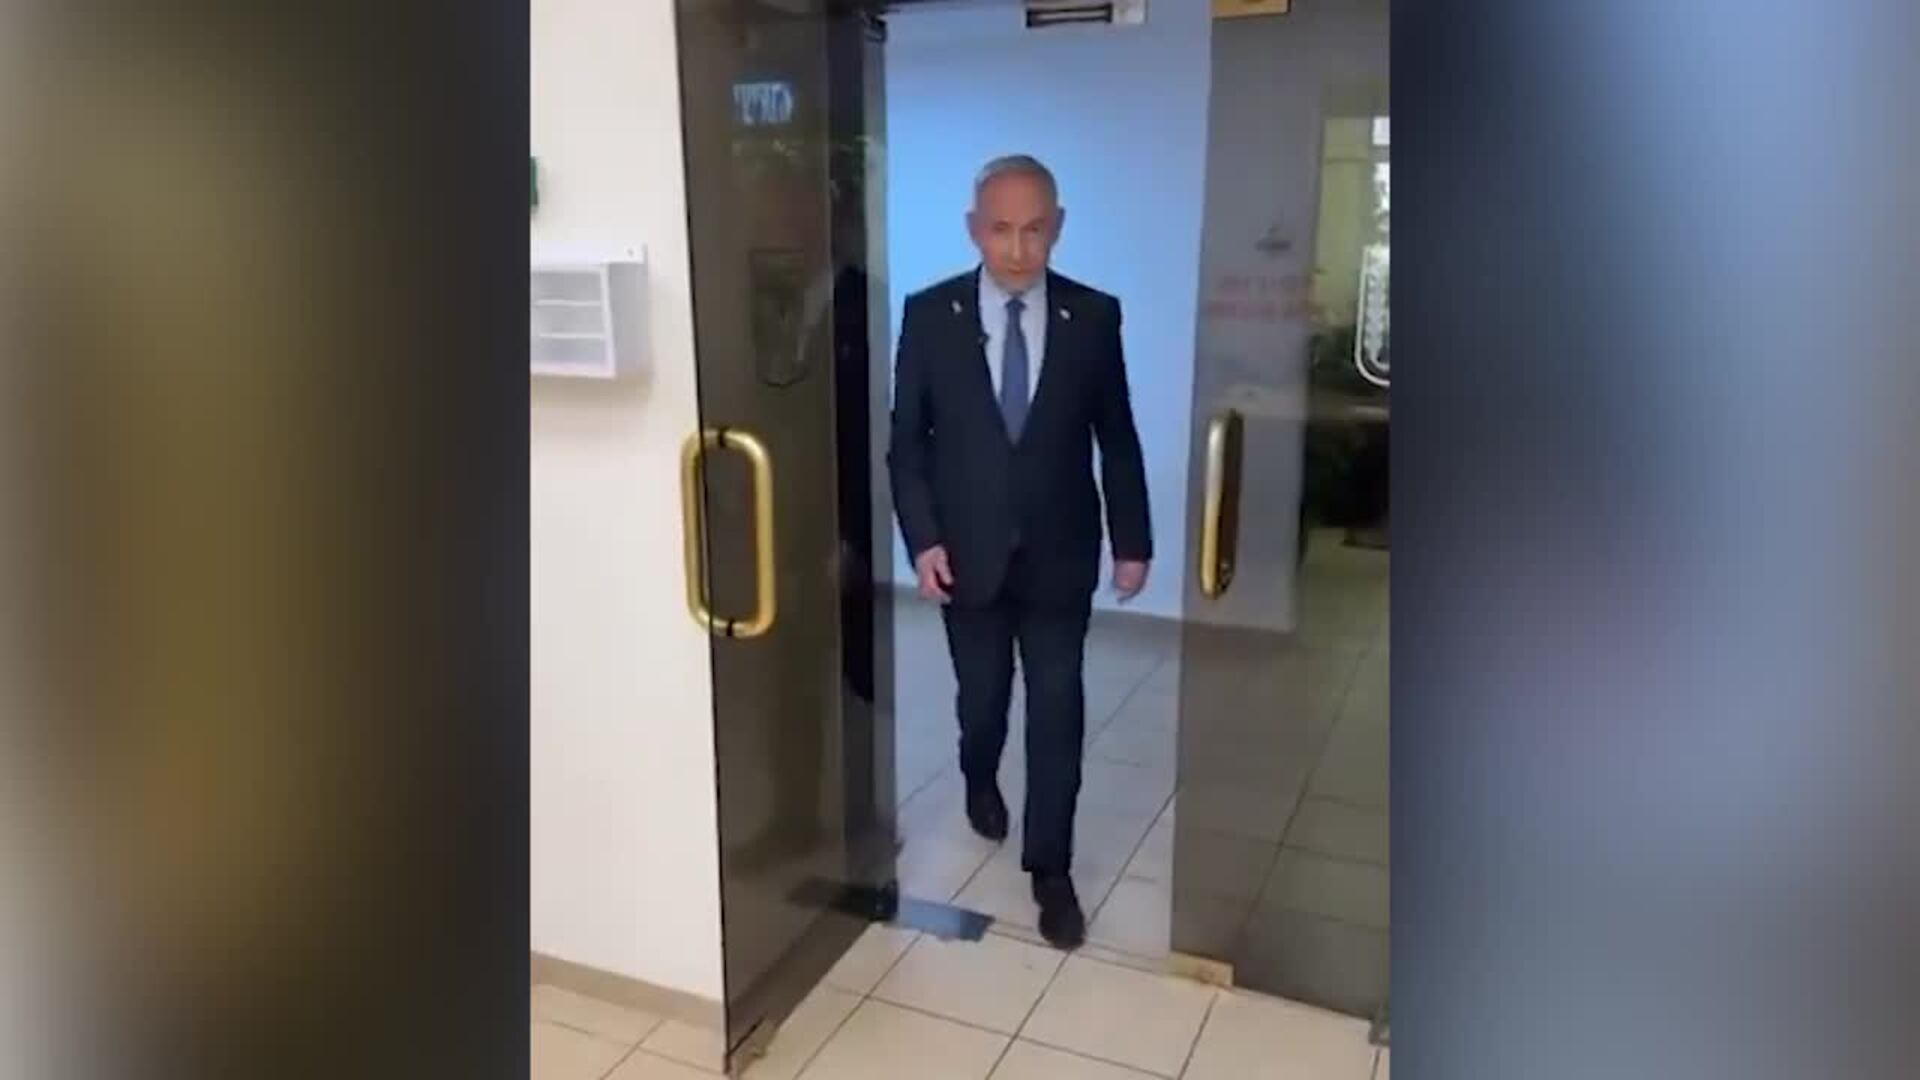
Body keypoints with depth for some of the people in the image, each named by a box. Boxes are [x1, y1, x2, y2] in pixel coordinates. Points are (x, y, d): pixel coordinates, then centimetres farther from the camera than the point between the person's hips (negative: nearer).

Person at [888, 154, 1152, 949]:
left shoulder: (1093, 316, -5)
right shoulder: (928, 316, -6)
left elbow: (1117, 437, 2)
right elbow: (907, 438, -2)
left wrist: (1132, 541, 3)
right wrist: (922, 538, -10)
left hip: (1060, 554, 0)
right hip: (968, 552, 1)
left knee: (1057, 712, 2)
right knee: (983, 696, 17)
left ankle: (1050, 869, 17)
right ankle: (980, 781, 50)